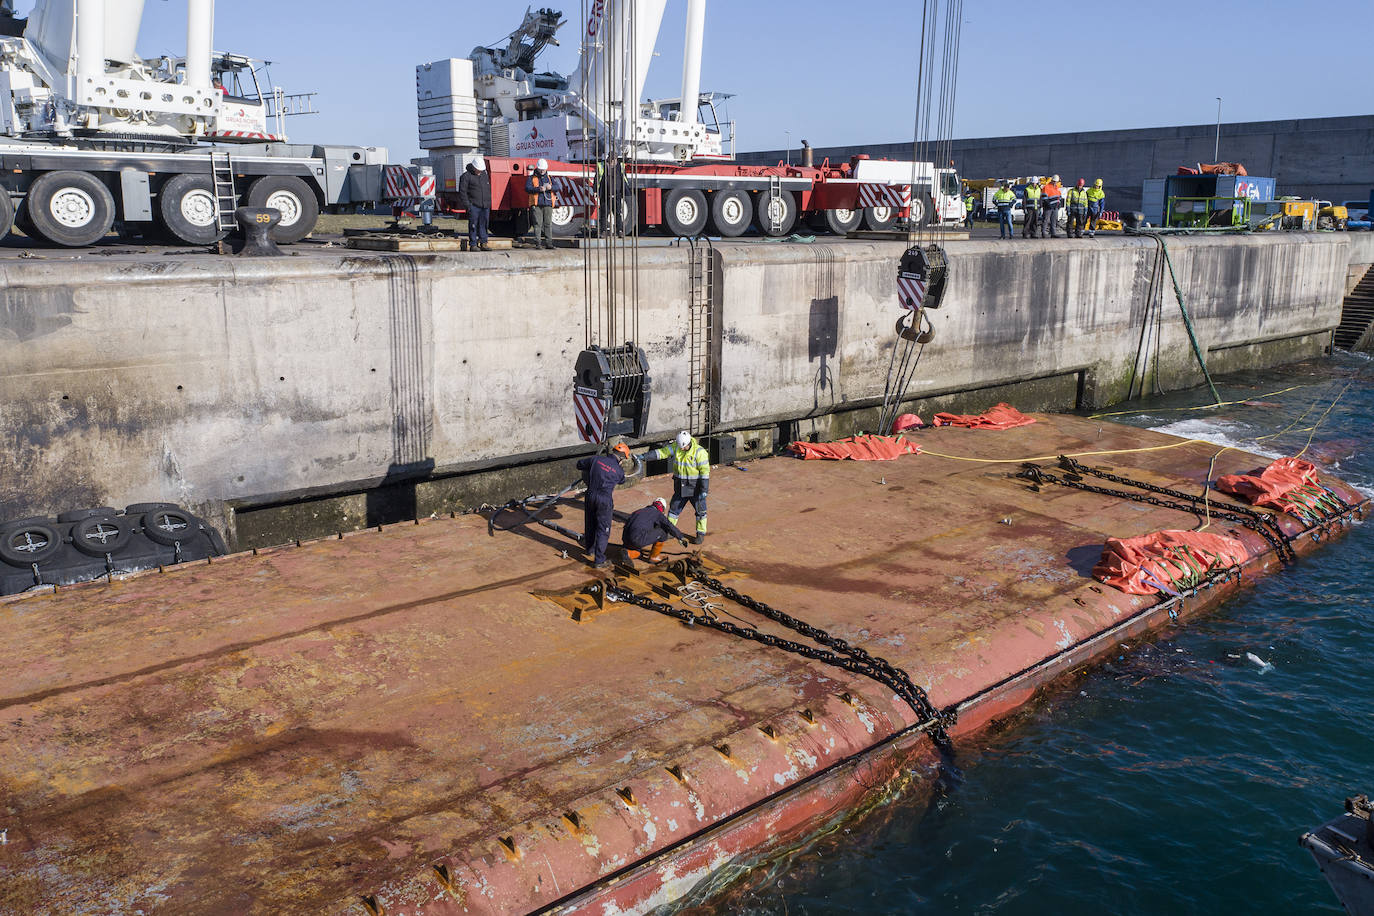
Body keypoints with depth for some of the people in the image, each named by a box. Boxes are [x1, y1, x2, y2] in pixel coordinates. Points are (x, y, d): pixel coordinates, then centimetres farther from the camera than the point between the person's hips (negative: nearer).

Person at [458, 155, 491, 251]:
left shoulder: (485, 174, 14)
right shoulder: (466, 175, -5)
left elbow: (488, 189, 24)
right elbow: (462, 191, -7)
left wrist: (489, 202, 18)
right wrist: (467, 205, -12)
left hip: (485, 205, 5)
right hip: (473, 205, -5)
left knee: (484, 224, 5)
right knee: (473, 225, -4)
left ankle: (483, 243, 11)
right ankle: (473, 245, -1)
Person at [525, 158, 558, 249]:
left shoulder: (549, 178, 20)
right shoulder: (531, 178, 10)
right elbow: (527, 188, -5)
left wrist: (551, 187, -15)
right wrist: (538, 189, -19)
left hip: (548, 204, 3)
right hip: (537, 205, -3)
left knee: (548, 223, -1)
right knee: (538, 224, -7)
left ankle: (549, 243, -1)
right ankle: (538, 243, -7)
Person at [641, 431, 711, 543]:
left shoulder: (699, 452, -19)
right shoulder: (675, 447, -6)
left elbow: (705, 471, -17)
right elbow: (661, 452, -10)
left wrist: (704, 490, -20)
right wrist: (644, 456, -23)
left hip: (695, 487, -4)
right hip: (680, 487, 4)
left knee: (700, 510, 4)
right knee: (674, 508, 11)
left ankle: (701, 534, 20)